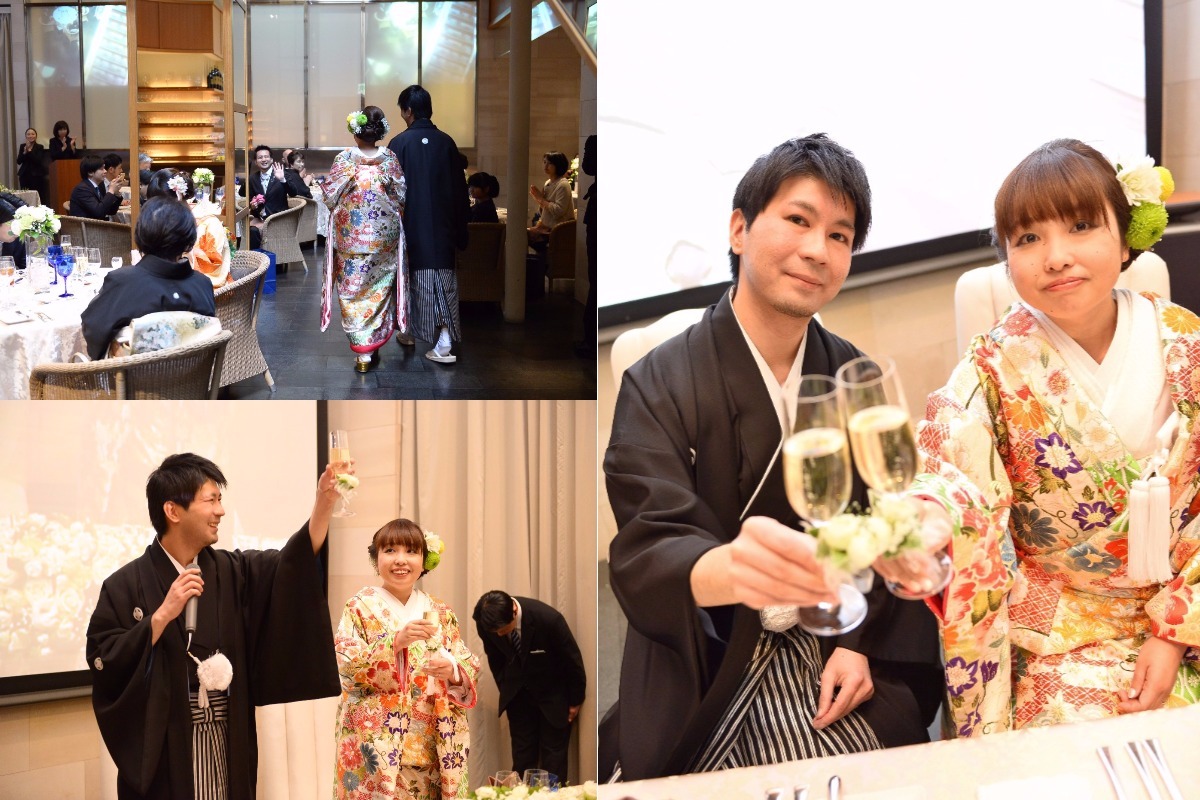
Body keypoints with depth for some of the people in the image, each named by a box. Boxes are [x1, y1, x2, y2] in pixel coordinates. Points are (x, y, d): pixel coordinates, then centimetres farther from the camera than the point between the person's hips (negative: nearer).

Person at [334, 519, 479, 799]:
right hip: (375, 744, -3)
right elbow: (346, 667, -12)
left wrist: (453, 672, -17)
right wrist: (395, 642, -25)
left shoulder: (440, 612, 8)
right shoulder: (360, 607, 0)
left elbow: (471, 669, 4)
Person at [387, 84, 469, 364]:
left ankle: (408, 331, 30)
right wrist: (460, 232, 10)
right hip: (442, 227, 2)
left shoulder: (399, 143, -9)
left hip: (411, 224, -2)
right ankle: (444, 341, -11)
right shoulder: (446, 142, 0)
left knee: (409, 276, 15)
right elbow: (460, 191, 3)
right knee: (443, 279, 0)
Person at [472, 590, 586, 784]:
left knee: (553, 753, -1)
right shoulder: (486, 623, -22)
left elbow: (573, 659, -16)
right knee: (522, 753, 3)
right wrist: (506, 691, 9)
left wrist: (575, 701, -5)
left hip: (553, 693, -3)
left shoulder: (548, 618, -33)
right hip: (518, 692, 3)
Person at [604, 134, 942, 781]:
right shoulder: (657, 387, -10)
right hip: (711, 677, -4)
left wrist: (860, 644, -8)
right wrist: (730, 569, -45)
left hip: (840, 652, 4)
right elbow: (646, 557, -23)